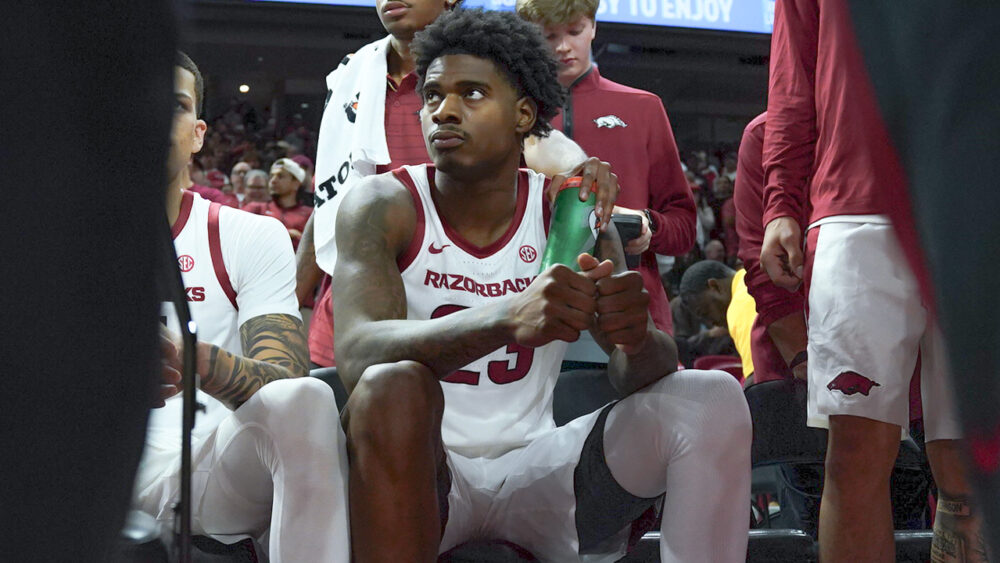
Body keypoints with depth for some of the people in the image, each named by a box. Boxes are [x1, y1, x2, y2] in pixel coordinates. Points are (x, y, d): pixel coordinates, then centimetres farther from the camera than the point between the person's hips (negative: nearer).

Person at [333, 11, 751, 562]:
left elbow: (635, 375, -7)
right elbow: (356, 354, -26)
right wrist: (509, 317, -43)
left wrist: (636, 337, -33)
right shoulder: (383, 205, -7)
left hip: (533, 470, 3)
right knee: (393, 386, -36)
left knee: (714, 400, -15)